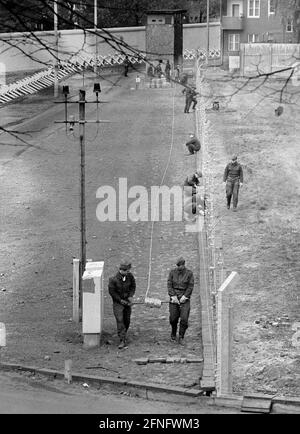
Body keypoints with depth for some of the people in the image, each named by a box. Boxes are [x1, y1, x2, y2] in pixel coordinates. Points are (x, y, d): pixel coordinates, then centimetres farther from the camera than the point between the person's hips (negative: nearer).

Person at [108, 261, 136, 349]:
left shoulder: (130, 276, -8)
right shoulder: (113, 279, -20)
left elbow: (133, 286, 8)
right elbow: (112, 292, -12)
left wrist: (130, 296, -7)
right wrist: (121, 300, -14)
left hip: (127, 301, 4)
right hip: (117, 302, -4)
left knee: (127, 320, 11)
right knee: (120, 320, -14)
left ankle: (123, 335, 35)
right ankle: (122, 341, -15)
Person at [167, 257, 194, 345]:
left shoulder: (189, 273, -4)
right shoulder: (172, 272, 0)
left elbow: (190, 287, -5)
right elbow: (169, 285, -1)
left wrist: (184, 297, -12)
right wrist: (173, 297, -10)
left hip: (184, 298, -1)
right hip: (174, 297, 1)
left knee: (184, 319, -11)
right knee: (173, 318, 4)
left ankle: (181, 338, 0)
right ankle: (173, 334, 30)